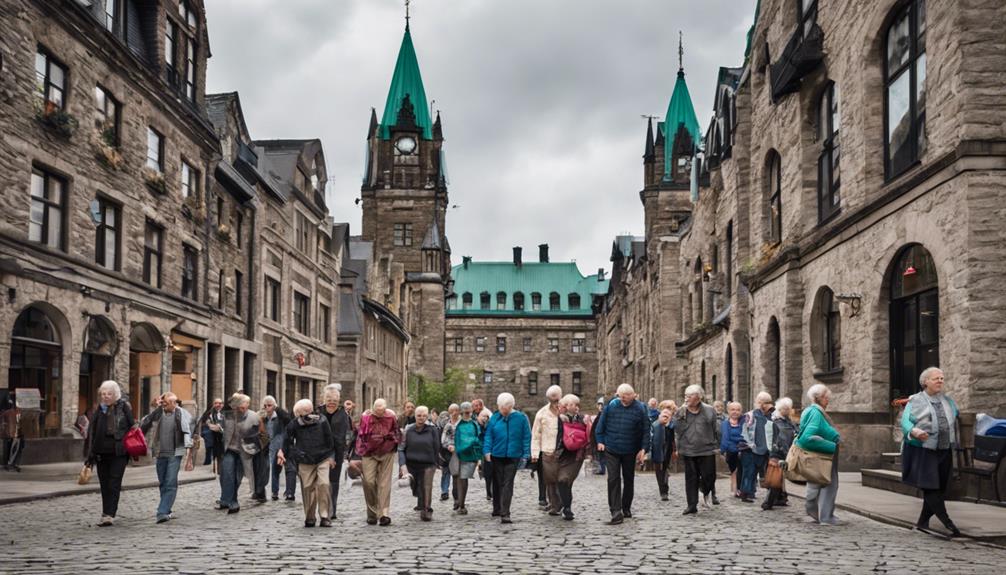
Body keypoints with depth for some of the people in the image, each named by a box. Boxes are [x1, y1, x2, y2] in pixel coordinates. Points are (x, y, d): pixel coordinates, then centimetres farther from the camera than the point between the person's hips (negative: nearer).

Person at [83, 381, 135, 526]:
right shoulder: (99, 410, 9)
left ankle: (109, 515, -11)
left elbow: (132, 427, 2)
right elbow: (92, 432, 8)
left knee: (114, 485, -8)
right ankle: (106, 513, 20)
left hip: (119, 452, -4)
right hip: (102, 452, 4)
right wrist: (90, 454, 3)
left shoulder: (124, 407, 0)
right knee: (104, 485, 10)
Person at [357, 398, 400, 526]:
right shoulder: (366, 417, -4)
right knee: (368, 481, -10)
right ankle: (372, 512, 6)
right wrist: (361, 450, 4)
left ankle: (384, 513, -5)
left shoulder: (391, 417, -2)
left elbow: (398, 434, 11)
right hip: (370, 453, 0)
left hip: (387, 453, 0)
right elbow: (360, 435, 7)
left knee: (385, 483, -3)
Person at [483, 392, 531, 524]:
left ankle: (505, 514, -11)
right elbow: (488, 435, 3)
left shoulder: (521, 418, -3)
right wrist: (487, 450, -8)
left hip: (513, 457, -2)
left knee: (508, 484, -7)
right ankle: (497, 509, 31)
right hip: (497, 455, 2)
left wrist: (525, 455, -3)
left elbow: (526, 437, 0)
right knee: (497, 483, 14)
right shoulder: (494, 418, 1)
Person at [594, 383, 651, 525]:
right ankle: (616, 512, -9)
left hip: (630, 451, 1)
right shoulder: (611, 405, -5)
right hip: (611, 449, -1)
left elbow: (646, 431, -5)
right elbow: (601, 424, 3)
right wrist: (600, 441, 0)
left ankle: (626, 508, 29)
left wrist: (643, 449, -9)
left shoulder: (640, 408, -7)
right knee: (613, 479, -8)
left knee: (629, 480, 13)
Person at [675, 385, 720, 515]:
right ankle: (692, 505, 12)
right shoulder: (681, 413, 1)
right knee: (691, 478, 4)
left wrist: (715, 445, 6)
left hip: (707, 451, -1)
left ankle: (705, 493, 33)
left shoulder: (709, 411, -2)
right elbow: (677, 431, 7)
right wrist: (679, 448, 5)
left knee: (709, 476, 0)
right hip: (688, 451, 1)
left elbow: (715, 430, 5)